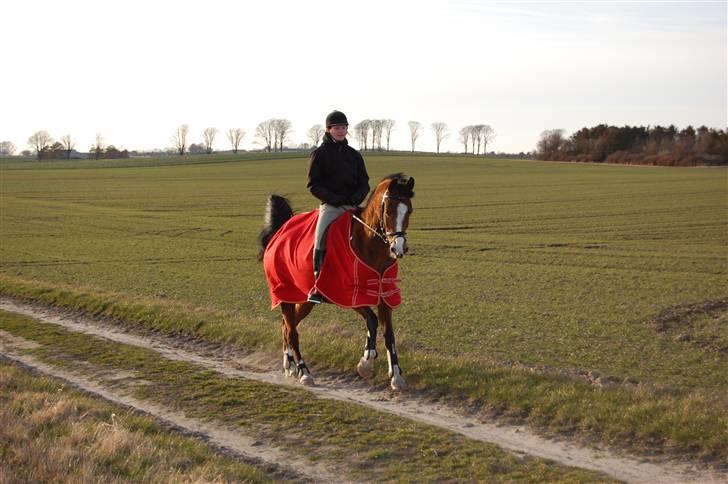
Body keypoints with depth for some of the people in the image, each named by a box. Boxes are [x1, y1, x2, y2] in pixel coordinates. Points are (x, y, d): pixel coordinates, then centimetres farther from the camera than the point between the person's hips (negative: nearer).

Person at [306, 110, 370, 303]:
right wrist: (337, 200, -13)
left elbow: (364, 183, 15)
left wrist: (356, 198, -7)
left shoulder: (354, 155, 16)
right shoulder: (319, 154, 3)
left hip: (353, 205, 4)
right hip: (330, 206, -4)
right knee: (321, 237, -27)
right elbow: (314, 185, -2)